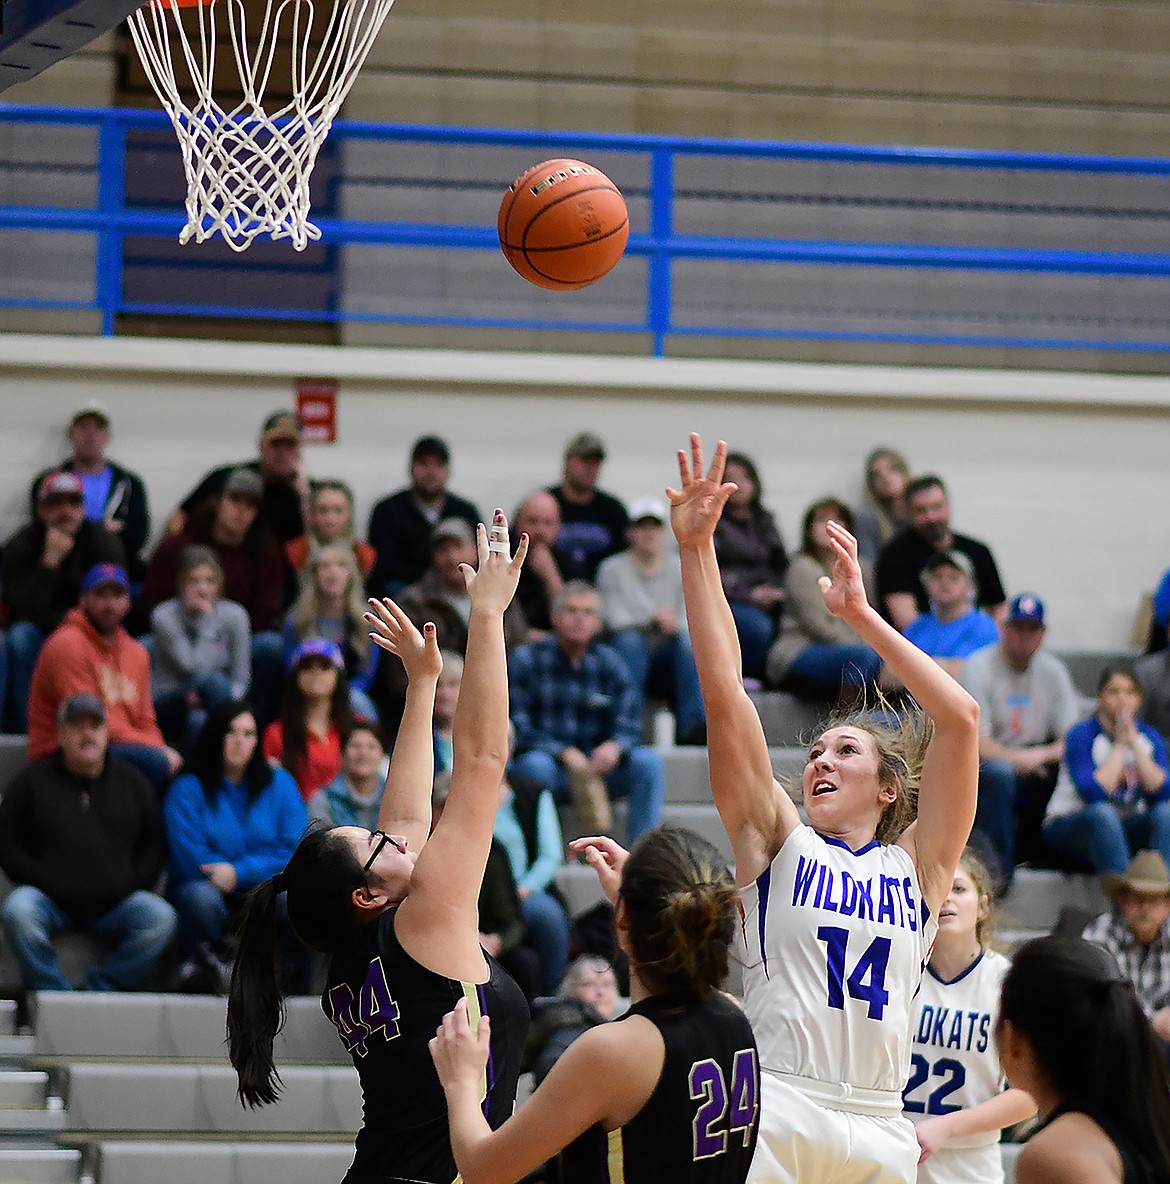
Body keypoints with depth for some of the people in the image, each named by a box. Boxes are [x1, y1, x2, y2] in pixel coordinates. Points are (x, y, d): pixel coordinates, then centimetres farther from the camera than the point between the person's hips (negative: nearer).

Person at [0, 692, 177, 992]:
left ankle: (99, 991, -20)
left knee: (161, 917, -27)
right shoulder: (33, 781, 8)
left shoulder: (132, 781, 13)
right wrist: (42, 880, -7)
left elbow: (155, 843, 15)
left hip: (114, 905, 2)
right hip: (51, 901, -1)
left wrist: (132, 881, -3)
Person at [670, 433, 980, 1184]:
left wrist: (861, 615, 7)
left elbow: (960, 719, 6)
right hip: (775, 1113, -2)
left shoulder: (919, 865, 14)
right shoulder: (779, 843, 12)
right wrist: (697, 550, 0)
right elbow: (724, 698, 5)